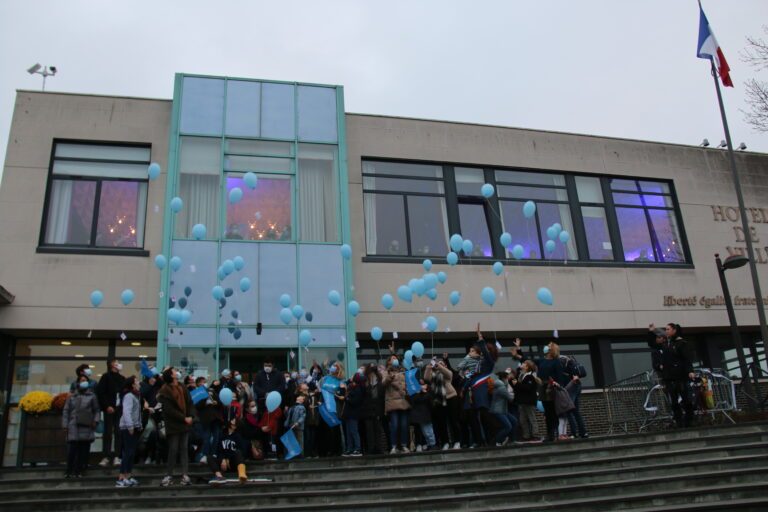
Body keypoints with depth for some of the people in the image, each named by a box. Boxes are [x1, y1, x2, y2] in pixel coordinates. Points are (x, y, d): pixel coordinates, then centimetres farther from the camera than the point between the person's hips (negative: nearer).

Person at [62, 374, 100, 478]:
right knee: (71, 450, -6)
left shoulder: (91, 396, 10)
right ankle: (69, 471, 3)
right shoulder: (72, 397, 11)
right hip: (73, 427, 0)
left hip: (86, 427, 0)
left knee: (84, 450, 0)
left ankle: (79, 471, 7)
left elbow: (96, 410, 11)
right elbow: (66, 411, 10)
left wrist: (95, 420, -4)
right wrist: (65, 425, 2)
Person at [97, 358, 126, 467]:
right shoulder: (106, 377, 1)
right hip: (109, 409, -4)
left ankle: (117, 456, 4)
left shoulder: (122, 378, 16)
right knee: (108, 432, -2)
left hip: (120, 408, 4)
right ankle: (106, 457, 4)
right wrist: (107, 406, -12)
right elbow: (100, 392, -6)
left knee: (118, 432, 1)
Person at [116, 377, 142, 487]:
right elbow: (126, 412, -23)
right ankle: (121, 479, -9)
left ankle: (128, 476, 16)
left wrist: (139, 426, 12)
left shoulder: (134, 396, 18)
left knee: (131, 453, 11)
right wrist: (130, 426, -28)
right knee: (128, 453, -10)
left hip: (134, 428, 10)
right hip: (128, 428, -10)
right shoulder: (129, 396, -12)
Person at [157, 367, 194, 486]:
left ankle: (185, 475, 3)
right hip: (173, 425, -6)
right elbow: (169, 410, -14)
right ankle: (168, 476, 8)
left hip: (184, 424, 6)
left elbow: (189, 403, 10)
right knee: (173, 450, -3)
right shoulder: (165, 391, -9)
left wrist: (190, 416, -7)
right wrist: (184, 418, -16)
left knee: (184, 449, 3)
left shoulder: (182, 388, 12)